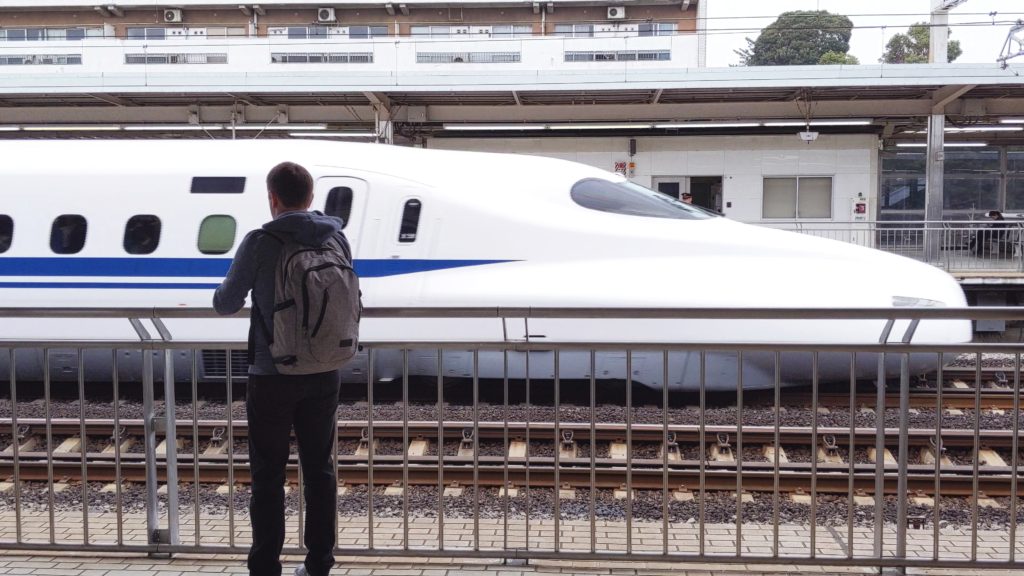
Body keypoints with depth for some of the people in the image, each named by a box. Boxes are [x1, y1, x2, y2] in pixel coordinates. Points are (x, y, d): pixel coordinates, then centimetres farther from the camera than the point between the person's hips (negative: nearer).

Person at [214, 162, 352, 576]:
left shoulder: (260, 243, -12)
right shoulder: (336, 239, 1)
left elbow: (225, 304, -5)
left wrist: (231, 293, 17)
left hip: (273, 376, -4)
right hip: (324, 374, 4)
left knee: (268, 476, 7)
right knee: (319, 469, 14)